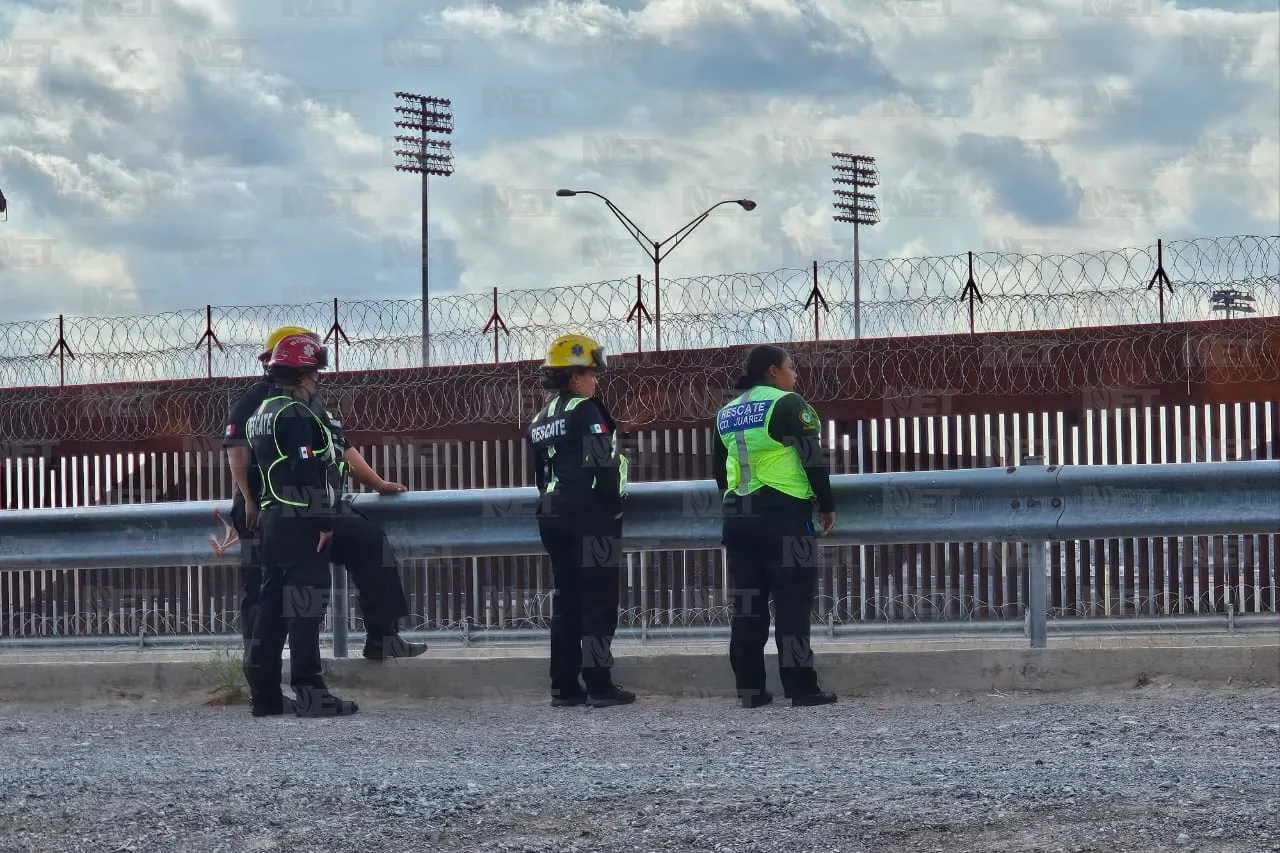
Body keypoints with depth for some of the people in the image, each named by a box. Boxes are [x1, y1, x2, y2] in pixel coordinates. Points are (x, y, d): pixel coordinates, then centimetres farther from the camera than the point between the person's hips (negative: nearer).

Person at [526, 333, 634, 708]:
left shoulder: (540, 421, 16)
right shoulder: (585, 411, -10)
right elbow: (603, 465, -17)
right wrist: (615, 505, -6)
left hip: (552, 519, 8)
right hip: (590, 517, -8)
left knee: (565, 601, 11)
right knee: (599, 601, -5)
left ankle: (564, 686, 11)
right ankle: (599, 685, -7)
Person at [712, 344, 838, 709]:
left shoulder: (728, 413, 15)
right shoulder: (787, 405, -7)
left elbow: (719, 467, 22)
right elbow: (813, 460, -10)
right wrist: (827, 505, -1)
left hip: (737, 517, 7)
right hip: (784, 514, -7)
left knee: (747, 604, 7)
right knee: (792, 602, -5)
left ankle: (749, 688, 7)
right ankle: (801, 687, -7)